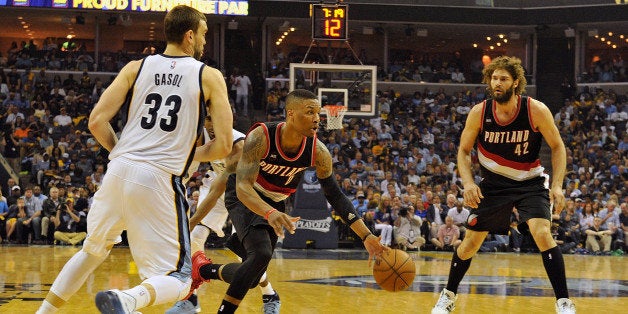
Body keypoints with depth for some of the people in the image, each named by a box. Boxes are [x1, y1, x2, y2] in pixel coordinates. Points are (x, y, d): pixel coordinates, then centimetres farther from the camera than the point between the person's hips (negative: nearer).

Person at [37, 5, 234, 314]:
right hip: (160, 180, -4)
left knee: (93, 251, 28)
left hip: (119, 170, 4)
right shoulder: (209, 77, 4)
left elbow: (97, 122, 3)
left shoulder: (136, 68, 10)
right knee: (177, 279, 0)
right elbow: (224, 145, -1)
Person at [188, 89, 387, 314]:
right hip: (243, 198, -5)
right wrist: (270, 213, -59)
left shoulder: (318, 152, -20)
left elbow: (336, 196, -11)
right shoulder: (261, 137, -32)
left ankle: (204, 270, 34)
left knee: (251, 279, 5)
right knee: (261, 254, -30)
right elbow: (243, 186, -39)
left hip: (274, 203, 5)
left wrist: (367, 237, -20)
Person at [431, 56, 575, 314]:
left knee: (542, 234, -23)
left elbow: (557, 147, -8)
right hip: (493, 184, 2)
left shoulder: (536, 111, -19)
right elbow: (464, 150, -1)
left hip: (530, 183, -2)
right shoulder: (479, 113, -14)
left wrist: (557, 185, -19)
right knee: (471, 242, 7)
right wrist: (468, 182, -17)